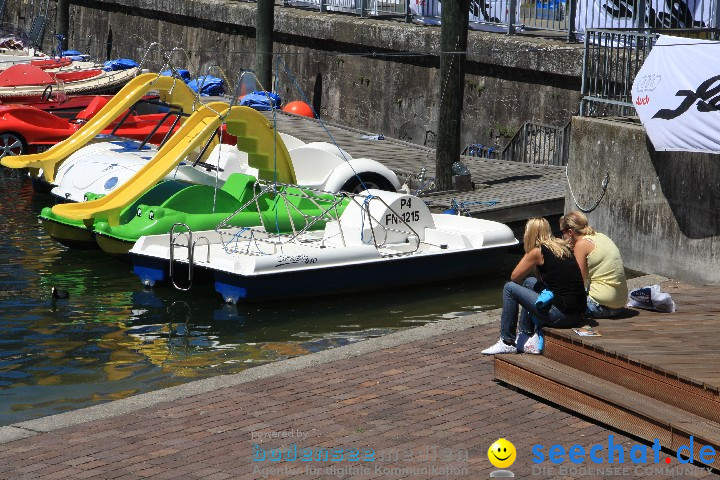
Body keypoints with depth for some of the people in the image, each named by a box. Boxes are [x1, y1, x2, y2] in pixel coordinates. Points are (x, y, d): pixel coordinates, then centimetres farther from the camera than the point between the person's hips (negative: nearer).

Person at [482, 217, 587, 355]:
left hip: (561, 315, -8)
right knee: (529, 282, 27)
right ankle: (524, 337, 28)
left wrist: (528, 255, 14)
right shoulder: (563, 246, 15)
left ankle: (507, 342, 14)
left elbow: (514, 277, 6)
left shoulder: (537, 252, -6)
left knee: (510, 288, 5)